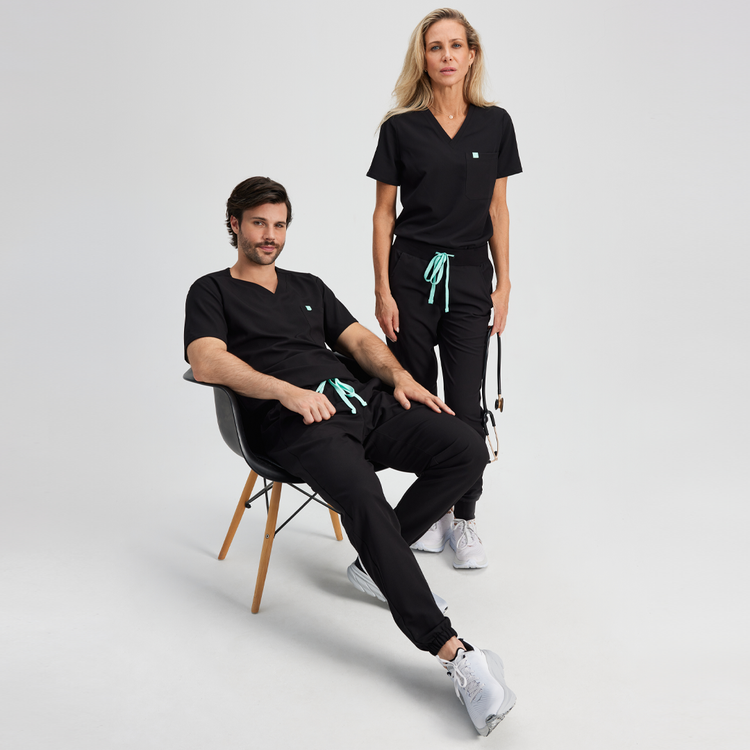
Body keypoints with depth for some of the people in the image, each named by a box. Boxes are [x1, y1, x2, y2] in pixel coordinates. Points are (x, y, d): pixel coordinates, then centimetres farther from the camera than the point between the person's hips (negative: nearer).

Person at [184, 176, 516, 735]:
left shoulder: (308, 286, 31)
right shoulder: (212, 293, 14)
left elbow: (360, 339, 23)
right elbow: (207, 361, -5)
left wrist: (400, 377, 1)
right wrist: (286, 391, -18)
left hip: (364, 400, 6)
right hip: (299, 425, -6)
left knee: (465, 449, -17)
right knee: (364, 499, -35)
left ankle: (378, 564, -1)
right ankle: (455, 654, -38)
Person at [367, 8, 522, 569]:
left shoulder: (495, 124, 4)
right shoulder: (400, 128, -1)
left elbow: (497, 209, 8)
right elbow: (384, 213, 1)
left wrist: (504, 283, 3)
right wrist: (383, 291, -5)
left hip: (469, 276, 1)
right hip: (411, 274, 0)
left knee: (465, 405, -2)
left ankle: (465, 520, 13)